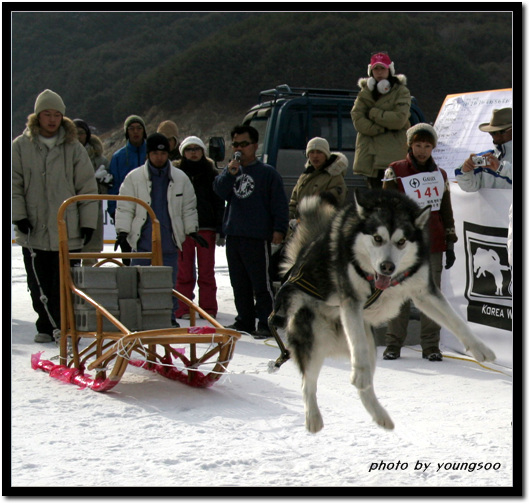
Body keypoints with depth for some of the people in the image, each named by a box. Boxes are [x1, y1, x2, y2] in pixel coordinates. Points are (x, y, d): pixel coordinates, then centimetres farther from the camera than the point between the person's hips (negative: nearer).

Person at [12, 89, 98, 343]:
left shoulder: (74, 148, 4)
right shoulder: (20, 147, 3)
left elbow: (87, 187, 6)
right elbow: (14, 186, 5)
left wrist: (88, 222, 2)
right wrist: (19, 216, -6)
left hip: (68, 230, -1)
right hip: (34, 231, 1)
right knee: (38, 284, 7)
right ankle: (45, 327, 19)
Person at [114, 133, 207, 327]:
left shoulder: (180, 179, 6)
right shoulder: (134, 178, -1)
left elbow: (189, 208, 13)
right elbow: (124, 207, 0)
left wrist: (192, 230, 7)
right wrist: (122, 232, -8)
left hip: (169, 243, 2)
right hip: (142, 242, -2)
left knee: (169, 282, 8)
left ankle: (169, 317, 18)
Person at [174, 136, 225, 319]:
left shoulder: (211, 173, 7)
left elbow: (219, 203, 6)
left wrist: (219, 230, -2)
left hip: (206, 228, 0)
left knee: (206, 271, 3)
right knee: (184, 271, 2)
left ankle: (208, 308, 8)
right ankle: (183, 309, 6)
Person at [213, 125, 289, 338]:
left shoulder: (267, 172, 0)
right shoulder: (230, 171, 15)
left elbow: (280, 203, -3)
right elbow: (220, 191, -1)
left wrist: (279, 229, -10)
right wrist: (230, 173, -15)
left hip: (258, 237, -6)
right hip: (233, 235, 6)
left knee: (261, 283, -7)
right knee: (239, 283, 12)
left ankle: (267, 323, -3)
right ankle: (244, 321, 21)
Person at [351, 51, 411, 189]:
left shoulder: (401, 91, 3)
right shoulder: (365, 92, 12)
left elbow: (400, 119, -12)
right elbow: (357, 120, -2)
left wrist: (373, 113, -7)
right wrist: (383, 128, -12)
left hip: (392, 154, -4)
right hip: (370, 154, 4)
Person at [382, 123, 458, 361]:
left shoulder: (440, 174, 14)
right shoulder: (396, 172, 3)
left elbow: (446, 212, 18)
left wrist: (450, 244, 13)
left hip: (433, 244, 3)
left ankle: (431, 345, 9)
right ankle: (393, 344, 8)